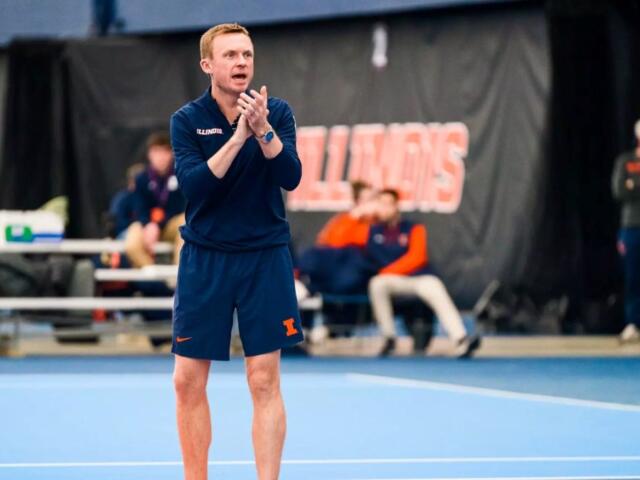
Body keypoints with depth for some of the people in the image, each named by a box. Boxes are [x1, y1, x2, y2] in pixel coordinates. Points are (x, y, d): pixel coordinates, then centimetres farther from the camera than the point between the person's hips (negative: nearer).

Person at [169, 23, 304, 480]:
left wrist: (263, 129, -28)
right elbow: (193, 185, -18)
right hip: (204, 258, 1)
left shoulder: (277, 112, -2)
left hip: (265, 257, -1)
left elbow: (291, 177, -14)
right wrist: (237, 137, -27)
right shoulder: (187, 120, -4)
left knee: (265, 381, -3)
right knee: (188, 382, 2)